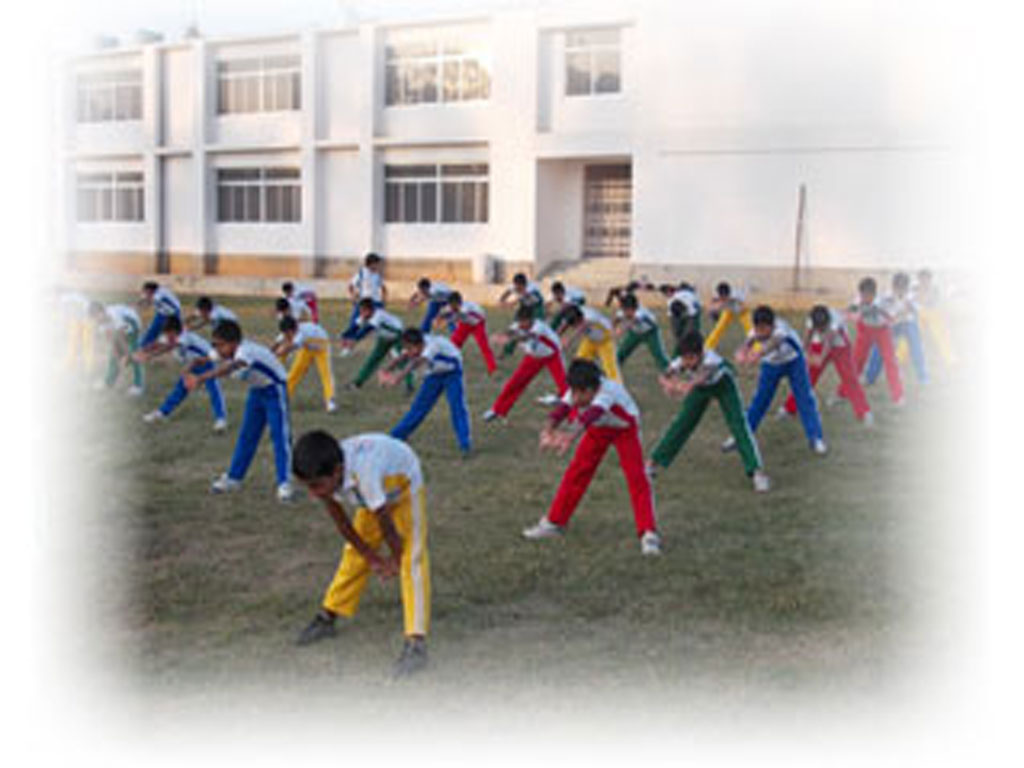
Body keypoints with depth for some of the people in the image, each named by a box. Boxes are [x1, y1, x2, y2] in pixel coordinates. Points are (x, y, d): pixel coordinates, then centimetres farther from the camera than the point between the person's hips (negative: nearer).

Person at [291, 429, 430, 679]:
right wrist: (371, 556, -3)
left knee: (412, 558, -18)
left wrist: (395, 560, -13)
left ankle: (416, 642, -23)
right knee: (355, 553, 11)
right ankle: (327, 618, 29)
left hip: (403, 485, -6)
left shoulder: (363, 473, -46)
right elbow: (342, 523, -10)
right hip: (373, 496, 6)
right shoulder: (324, 476, -26)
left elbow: (385, 521, -30)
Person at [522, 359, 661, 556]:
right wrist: (548, 431, -67)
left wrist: (571, 436, -78)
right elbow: (561, 410, -45)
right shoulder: (575, 393, -27)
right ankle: (554, 522, 14)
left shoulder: (607, 391, -43)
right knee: (576, 472, 2)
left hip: (625, 428, -5)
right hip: (598, 429, 5)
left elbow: (591, 414, -61)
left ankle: (648, 533, -11)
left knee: (636, 477, -15)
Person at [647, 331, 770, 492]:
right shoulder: (681, 362, -31)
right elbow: (664, 377, -38)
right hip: (701, 388, 4)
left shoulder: (710, 358, -44)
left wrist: (690, 384, -81)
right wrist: (668, 384, -60)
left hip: (723, 383, -4)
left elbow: (704, 374, -62)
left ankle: (756, 470, -15)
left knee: (738, 423, -17)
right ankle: (654, 462, 17)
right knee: (681, 423, 3)